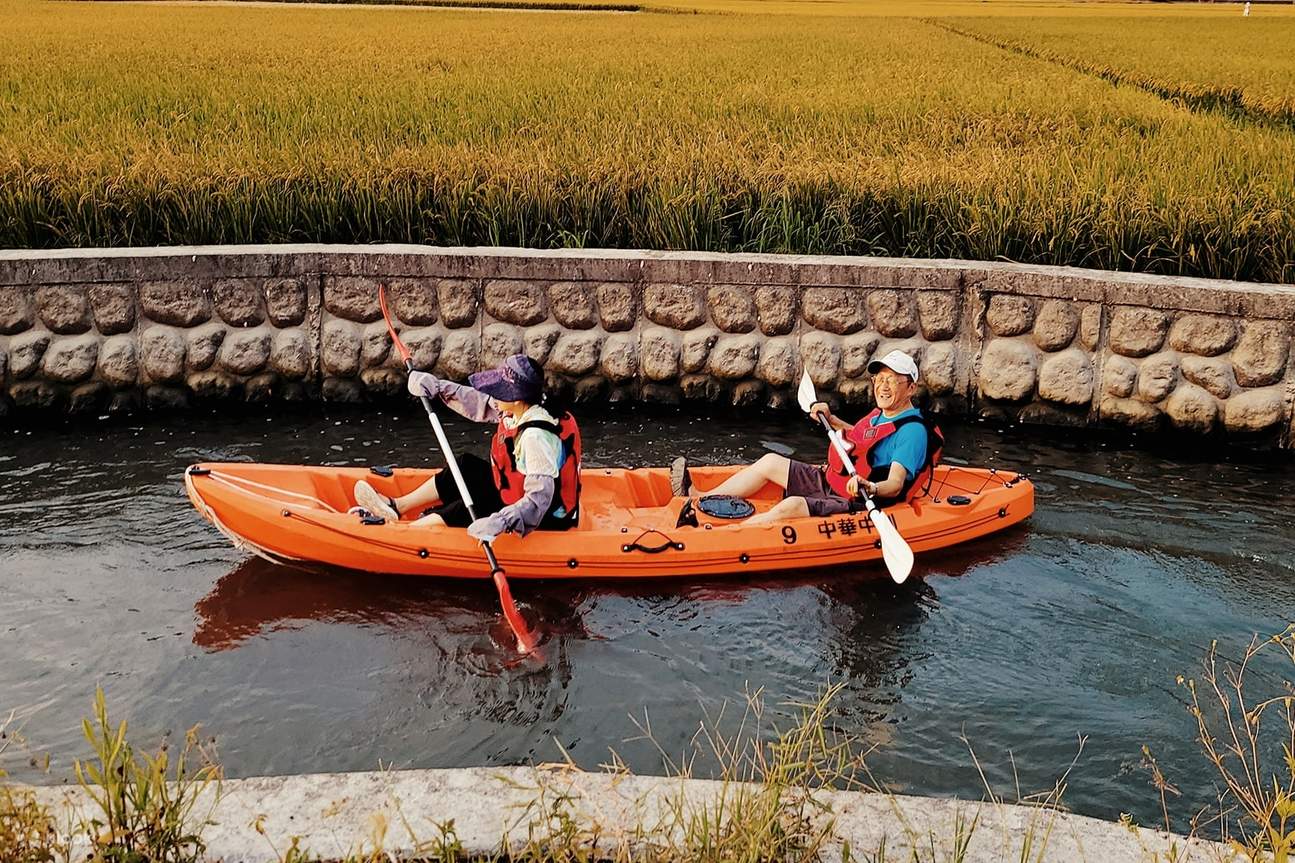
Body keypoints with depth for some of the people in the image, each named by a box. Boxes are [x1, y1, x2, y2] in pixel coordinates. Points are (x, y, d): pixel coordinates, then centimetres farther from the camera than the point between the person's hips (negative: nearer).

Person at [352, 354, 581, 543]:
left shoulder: (537, 436, -33)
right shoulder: (518, 411, -5)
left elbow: (538, 501, -38)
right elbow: (479, 403, 11)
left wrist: (500, 522, -49)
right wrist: (438, 387, 3)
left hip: (544, 519, -10)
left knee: (466, 511, -16)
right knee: (466, 467, 12)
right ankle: (397, 506, 16)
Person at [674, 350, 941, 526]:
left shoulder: (912, 431, -17)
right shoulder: (881, 415, 12)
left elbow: (895, 485, -29)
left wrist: (870, 488, -49)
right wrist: (830, 420, 23)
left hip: (856, 505, -10)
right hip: (831, 483, 10)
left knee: (792, 506, -33)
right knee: (770, 462, 9)